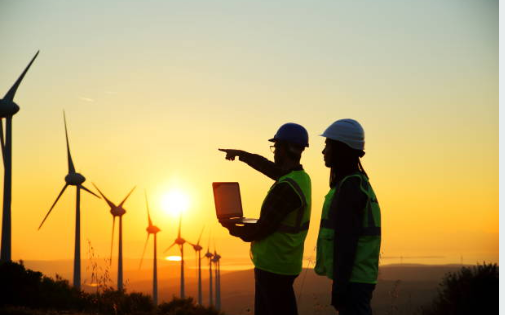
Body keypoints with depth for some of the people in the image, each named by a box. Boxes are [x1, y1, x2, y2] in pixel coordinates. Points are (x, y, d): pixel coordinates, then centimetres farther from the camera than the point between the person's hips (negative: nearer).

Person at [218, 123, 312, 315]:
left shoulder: (286, 187, -22)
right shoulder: (300, 177, 7)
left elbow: (261, 230, -20)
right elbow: (266, 166, 27)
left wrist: (235, 230, -1)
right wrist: (241, 154, 37)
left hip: (273, 267, -9)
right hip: (278, 264, 9)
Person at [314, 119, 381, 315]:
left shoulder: (349, 186, -14)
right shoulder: (360, 182, 16)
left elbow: (346, 241, -20)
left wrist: (339, 286, -20)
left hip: (352, 281, -10)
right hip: (358, 277, 10)